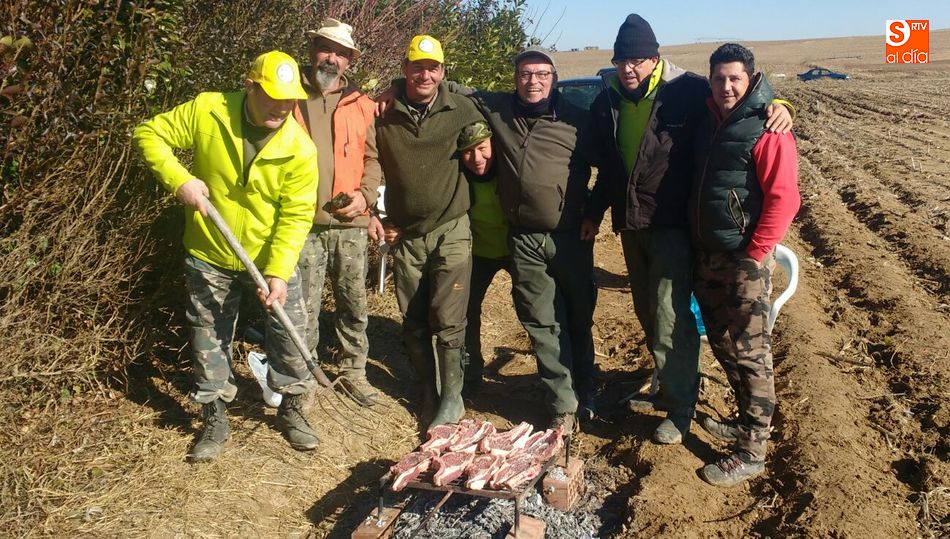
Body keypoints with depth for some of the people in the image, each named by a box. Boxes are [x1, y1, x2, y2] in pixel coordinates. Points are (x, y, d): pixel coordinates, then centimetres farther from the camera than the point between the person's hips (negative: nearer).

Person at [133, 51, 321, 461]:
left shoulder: (300, 149, -18)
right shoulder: (206, 111, -16)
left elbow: (295, 217, -18)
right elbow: (149, 134, -7)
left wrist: (278, 272, -26)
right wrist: (179, 179, -22)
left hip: (272, 258, 0)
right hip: (209, 257, 1)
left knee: (291, 334, 6)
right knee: (209, 340, 11)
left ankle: (291, 410, 28)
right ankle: (215, 421, 29)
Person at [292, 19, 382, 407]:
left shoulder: (361, 106, 10)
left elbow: (372, 158, 10)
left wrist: (365, 194, -6)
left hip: (350, 224, 2)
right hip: (303, 223, -2)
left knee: (354, 303, 11)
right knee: (304, 308, 3)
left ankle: (353, 370, 26)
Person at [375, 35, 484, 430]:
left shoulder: (462, 110, -2)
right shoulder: (384, 116, -1)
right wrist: (380, 217, 9)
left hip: (450, 230, -2)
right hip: (405, 234, 3)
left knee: (447, 319, -9)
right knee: (413, 322, 10)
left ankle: (452, 396, 8)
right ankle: (427, 393, 25)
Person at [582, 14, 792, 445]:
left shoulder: (687, 91, -10)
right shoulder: (607, 103, 8)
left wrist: (776, 105, -21)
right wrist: (594, 212, 21)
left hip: (673, 225, -6)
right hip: (630, 224, 6)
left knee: (669, 317, -6)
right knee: (648, 314, 16)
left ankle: (680, 408, 10)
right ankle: (669, 386, 35)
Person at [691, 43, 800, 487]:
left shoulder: (767, 130, -13)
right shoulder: (708, 122, 10)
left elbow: (784, 199, -17)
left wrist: (754, 254, -16)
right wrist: (696, 245, 11)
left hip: (745, 259, -8)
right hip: (707, 257, 8)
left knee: (750, 352, -1)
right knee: (722, 344, 17)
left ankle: (752, 452, 9)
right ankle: (747, 421, 35)